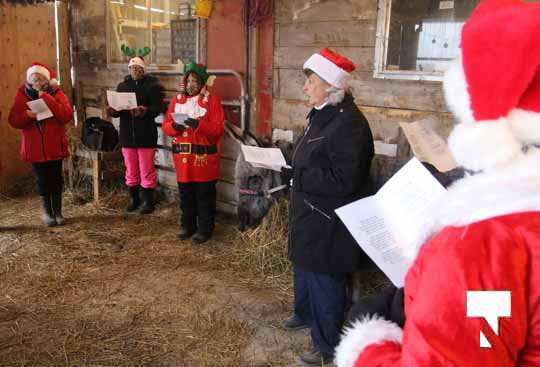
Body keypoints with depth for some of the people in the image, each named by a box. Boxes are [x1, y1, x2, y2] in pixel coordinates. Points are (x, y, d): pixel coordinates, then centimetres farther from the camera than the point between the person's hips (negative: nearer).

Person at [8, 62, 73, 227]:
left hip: (55, 145, -1)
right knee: (42, 180, 8)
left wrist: (47, 98, -21)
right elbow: (13, 120, 0)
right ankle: (47, 212, 22)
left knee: (56, 179, 6)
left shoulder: (57, 94, -3)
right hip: (35, 147, 1)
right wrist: (26, 115, -21)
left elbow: (67, 116, -18)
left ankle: (57, 211, 21)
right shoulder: (22, 95, 1)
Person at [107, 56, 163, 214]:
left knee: (147, 171, 3)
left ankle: (148, 201, 15)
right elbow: (116, 109, 9)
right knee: (131, 171, 14)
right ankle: (134, 199, 28)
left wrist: (145, 111, -33)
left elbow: (157, 109, -14)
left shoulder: (153, 85, -4)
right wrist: (112, 110, -14)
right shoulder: (122, 86, 9)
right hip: (127, 135, 4)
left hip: (146, 135, -4)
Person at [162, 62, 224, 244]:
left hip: (204, 156, -4)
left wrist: (198, 125, -24)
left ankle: (205, 229, 14)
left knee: (204, 195, 3)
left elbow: (218, 129, -10)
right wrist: (174, 127, -13)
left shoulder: (212, 100, -4)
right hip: (182, 155, 4)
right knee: (185, 193, 13)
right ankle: (187, 225, 28)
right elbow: (166, 125, 9)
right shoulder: (176, 100, 9)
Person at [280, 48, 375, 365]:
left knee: (324, 281, 4)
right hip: (310, 214, 10)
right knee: (304, 267, 26)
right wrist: (289, 171, 4)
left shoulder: (348, 123, -24)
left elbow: (342, 181, -29)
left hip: (329, 222, -10)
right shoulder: (323, 114, 7)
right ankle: (305, 314, 50)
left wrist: (297, 177, -24)